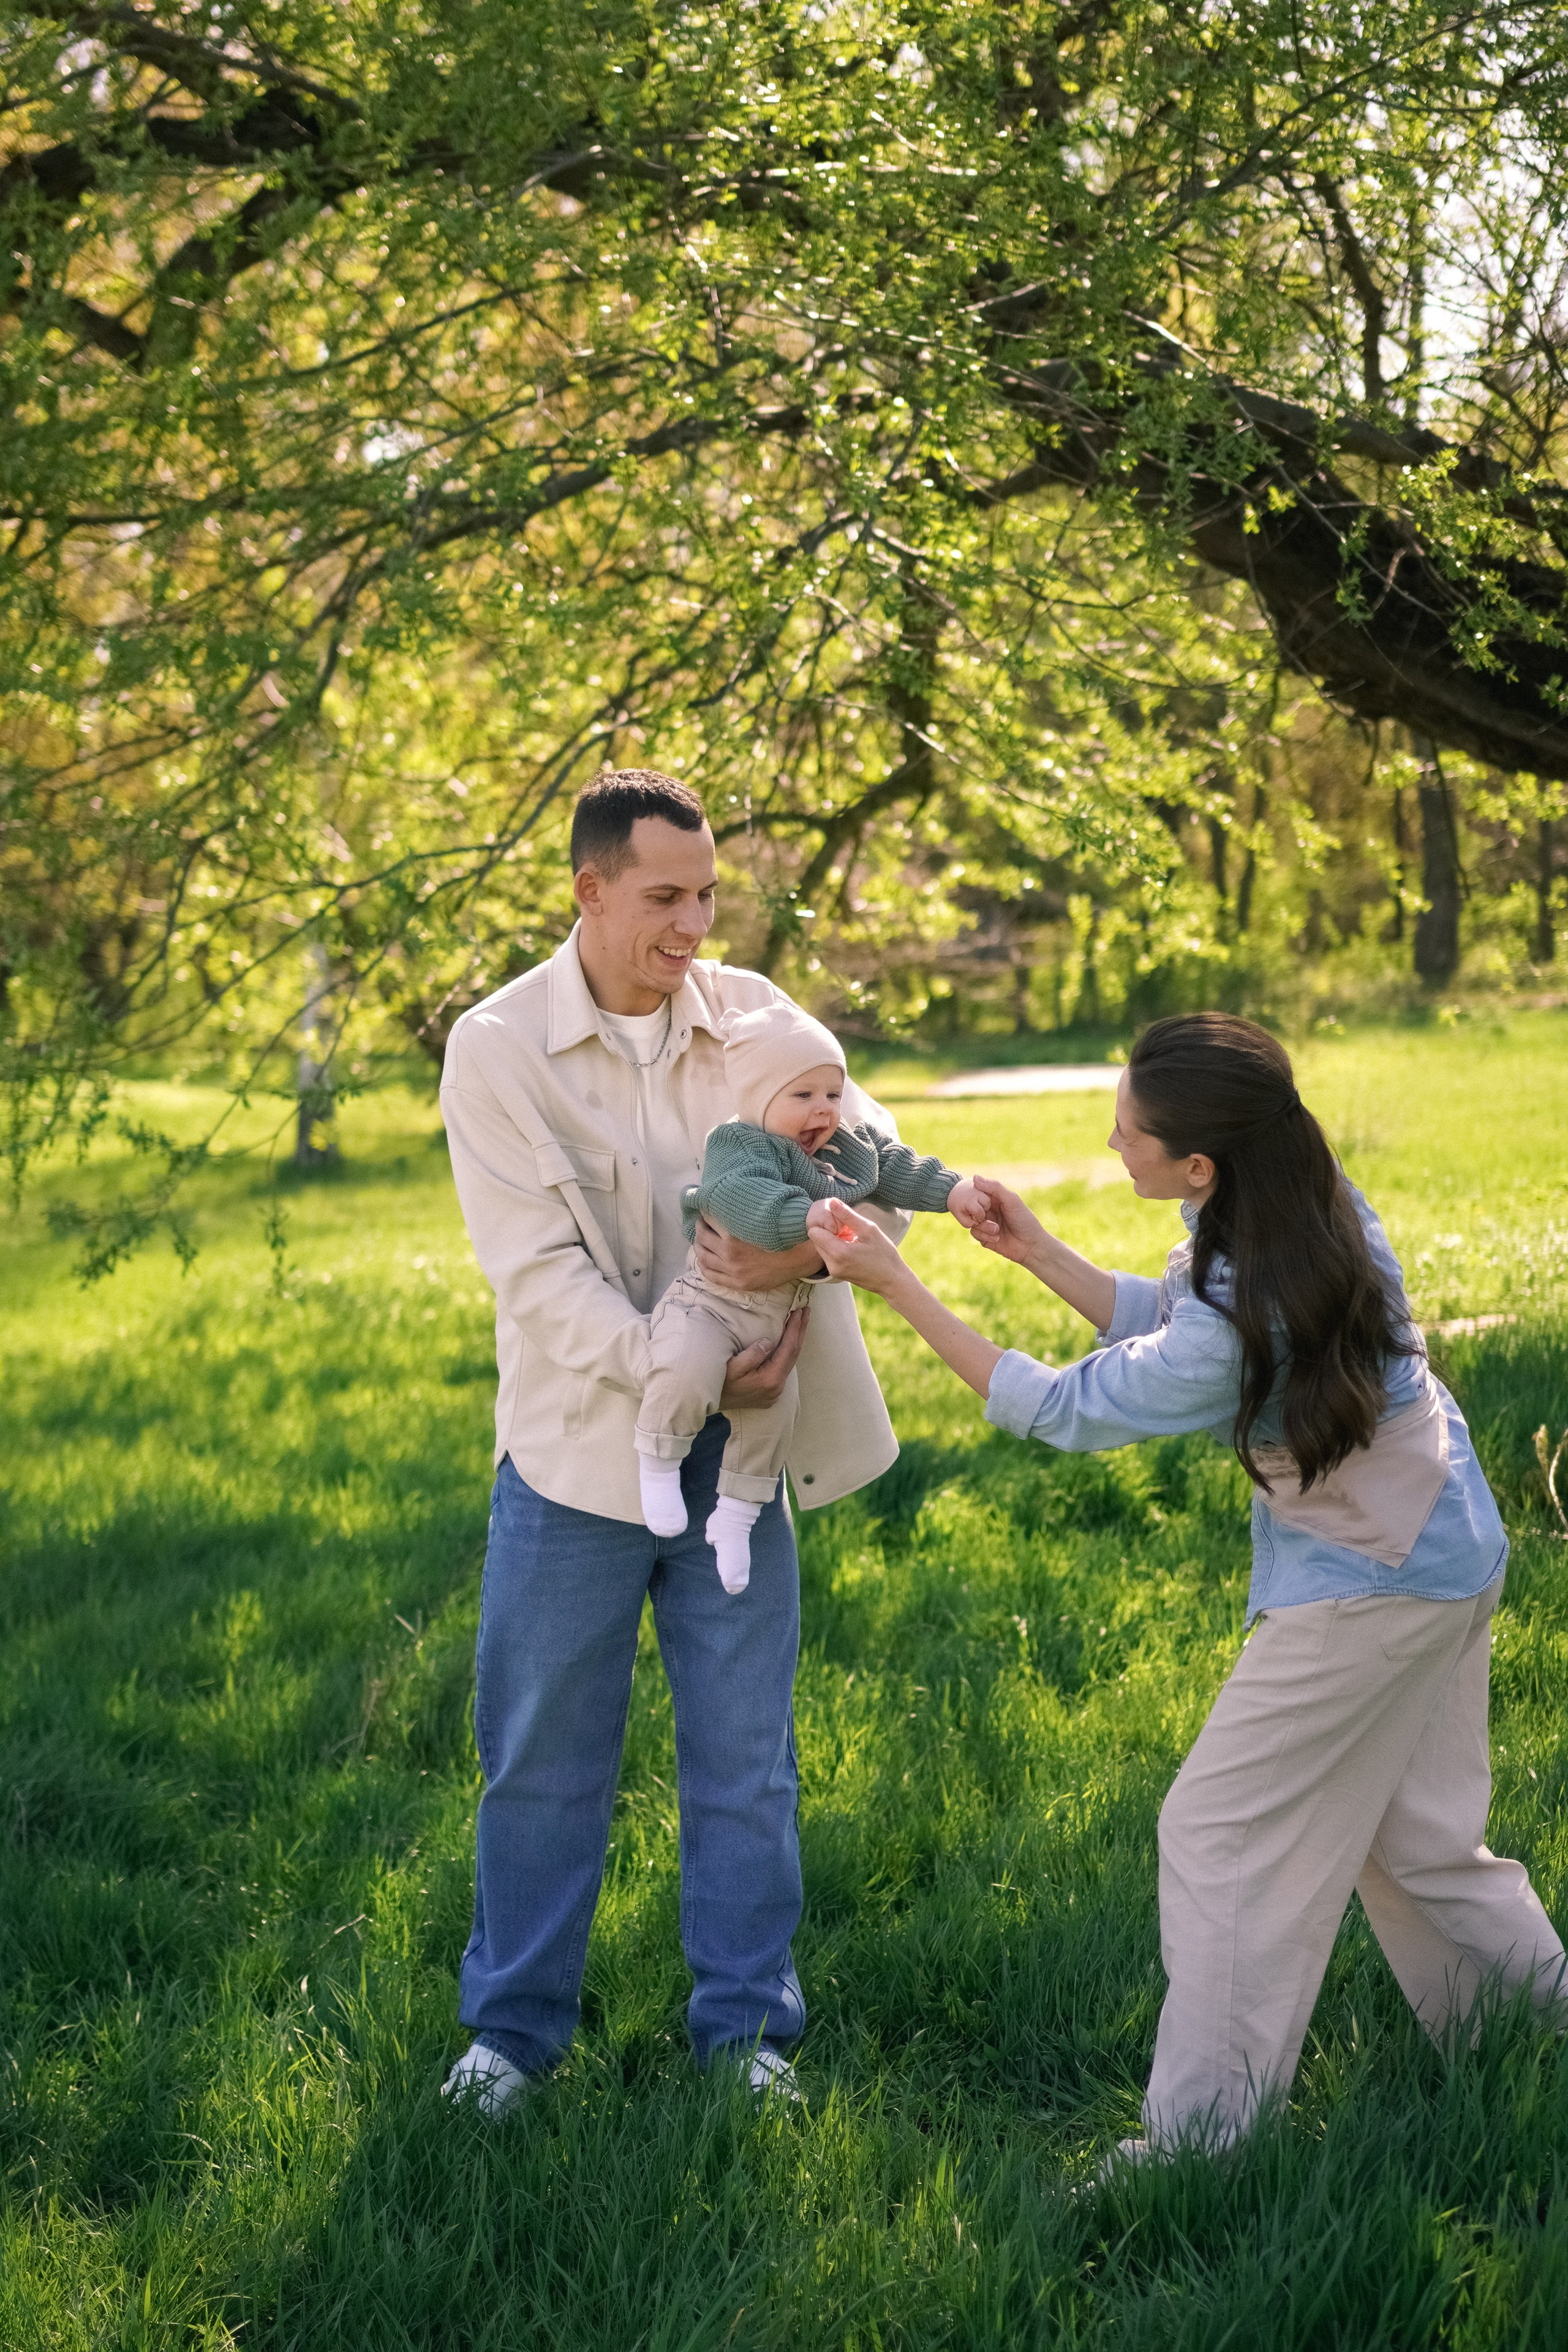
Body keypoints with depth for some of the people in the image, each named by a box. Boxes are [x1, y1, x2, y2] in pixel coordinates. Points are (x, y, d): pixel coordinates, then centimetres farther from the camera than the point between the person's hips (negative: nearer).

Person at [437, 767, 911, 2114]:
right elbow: (542, 1271, -16)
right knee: (545, 1759, 10)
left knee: (745, 1757, 10)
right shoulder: (498, 1048, -10)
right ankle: (514, 2027, 27)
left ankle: (748, 2027, 25)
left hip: (734, 1447, 2)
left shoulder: (753, 1016, -2)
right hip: (578, 1447, -2)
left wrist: (805, 1246, -28)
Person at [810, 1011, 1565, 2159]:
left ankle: (1197, 2140, 5)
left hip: (1367, 1588, -9)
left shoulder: (1238, 1331, -33)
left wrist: (898, 1286, -16)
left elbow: (1066, 1409, -18)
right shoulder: (1304, 1200, -7)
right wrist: (1040, 1252, 0)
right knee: (1416, 1837, 21)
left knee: (1222, 1832, -1)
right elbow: (1162, 1319, 9)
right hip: (1444, 1550, 9)